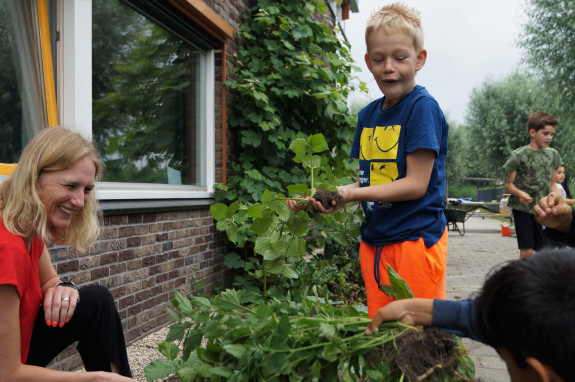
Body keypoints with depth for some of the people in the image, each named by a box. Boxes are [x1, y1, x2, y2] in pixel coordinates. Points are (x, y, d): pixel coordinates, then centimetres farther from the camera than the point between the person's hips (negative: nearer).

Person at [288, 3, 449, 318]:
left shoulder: (423, 107, -11)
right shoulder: (367, 116, 10)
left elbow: (416, 184, -16)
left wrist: (350, 195, -23)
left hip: (415, 240, -6)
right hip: (374, 242, 7)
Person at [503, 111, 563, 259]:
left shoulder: (553, 154, 8)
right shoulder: (518, 155, -6)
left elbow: (552, 184, 15)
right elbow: (509, 184, -4)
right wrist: (519, 193, -24)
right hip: (522, 209, -4)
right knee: (527, 251, -8)